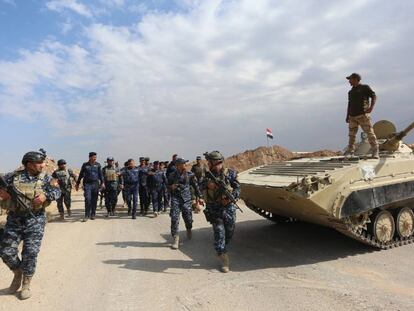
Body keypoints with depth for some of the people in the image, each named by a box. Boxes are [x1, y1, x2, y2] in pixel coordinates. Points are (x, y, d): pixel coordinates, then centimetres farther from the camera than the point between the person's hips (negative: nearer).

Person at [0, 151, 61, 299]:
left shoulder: (45, 178, -1)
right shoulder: (13, 177, -2)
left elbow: (56, 190, -7)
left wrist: (45, 195, -25)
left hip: (35, 220, -1)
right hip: (14, 220, 1)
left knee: (30, 254, 0)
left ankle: (26, 284, 19)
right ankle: (18, 273, 33)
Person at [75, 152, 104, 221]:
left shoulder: (97, 165, 7)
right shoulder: (85, 165, 5)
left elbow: (100, 174, 7)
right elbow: (81, 175, 12)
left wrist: (102, 182, -2)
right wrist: (77, 184, 13)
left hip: (95, 184, 1)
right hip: (87, 184, -1)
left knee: (94, 200, 5)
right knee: (87, 199, -9)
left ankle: (93, 214, 17)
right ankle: (87, 215, -2)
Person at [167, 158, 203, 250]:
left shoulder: (190, 175, -1)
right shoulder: (172, 175, 1)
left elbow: (195, 186, 7)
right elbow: (168, 186, 15)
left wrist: (200, 197, 6)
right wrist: (171, 187, -9)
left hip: (186, 199, 0)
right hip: (175, 198, 0)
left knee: (188, 218, 7)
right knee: (174, 218, -9)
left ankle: (189, 230, 41)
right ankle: (175, 238, 1)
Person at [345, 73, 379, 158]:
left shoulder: (365, 87, 5)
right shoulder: (350, 91, 23)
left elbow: (374, 96, 0)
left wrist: (371, 107, -14)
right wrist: (347, 116, 17)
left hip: (363, 115, -6)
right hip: (352, 116, 6)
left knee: (370, 133, -8)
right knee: (352, 134, 4)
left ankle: (375, 152, -7)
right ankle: (350, 151, 8)